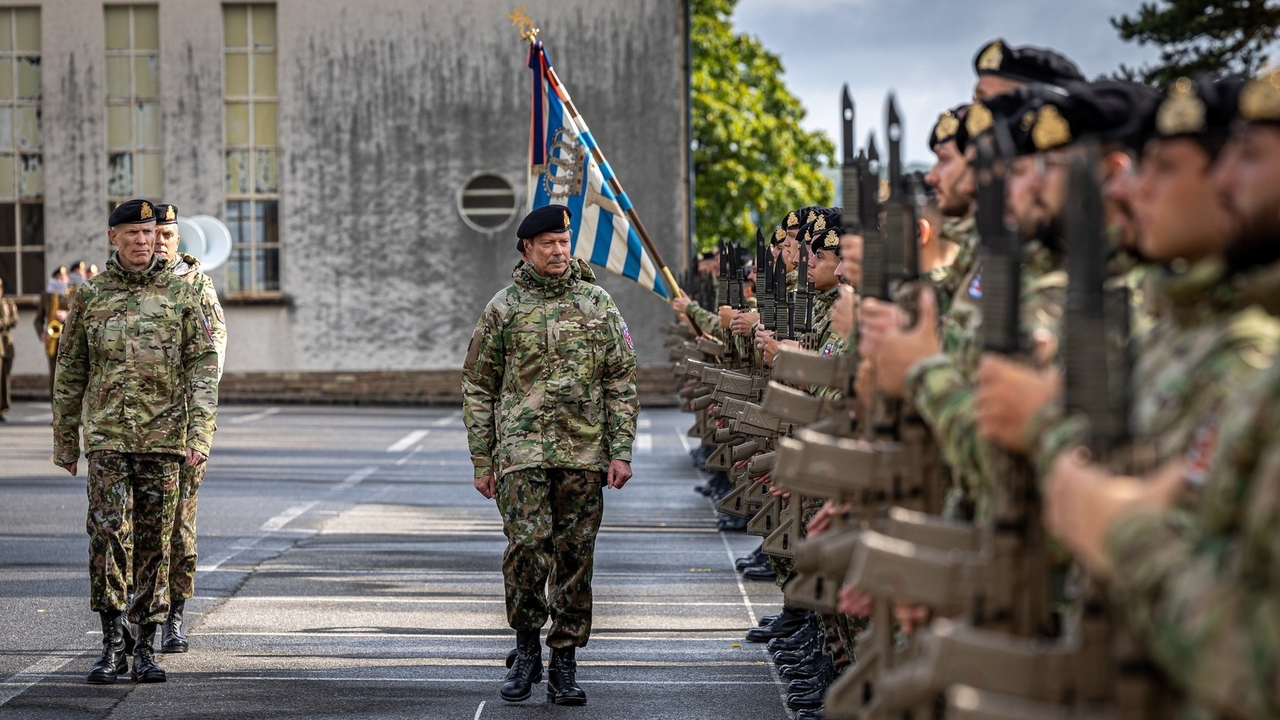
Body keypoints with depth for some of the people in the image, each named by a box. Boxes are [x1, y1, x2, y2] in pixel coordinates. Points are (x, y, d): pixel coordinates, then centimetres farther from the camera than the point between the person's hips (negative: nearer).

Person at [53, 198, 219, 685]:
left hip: (163, 438, 0)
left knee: (154, 542, 4)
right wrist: (64, 440, 10)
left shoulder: (179, 293, 3)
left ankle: (146, 648, 13)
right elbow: (70, 372, 11)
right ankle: (112, 645, -4)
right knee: (108, 534, -11)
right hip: (107, 436, 0)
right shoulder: (90, 296, 6)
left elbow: (203, 366, -1)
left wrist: (200, 433, -11)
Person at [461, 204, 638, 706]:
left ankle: (563, 664, 11)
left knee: (575, 555, 3)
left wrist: (621, 451, 0)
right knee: (526, 545, -14)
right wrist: (482, 462, 3)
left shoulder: (598, 304, 8)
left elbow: (622, 382, 9)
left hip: (585, 454, 2)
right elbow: (478, 388, 7)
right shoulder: (503, 308, 5)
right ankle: (526, 646, 6)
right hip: (522, 451, -2)